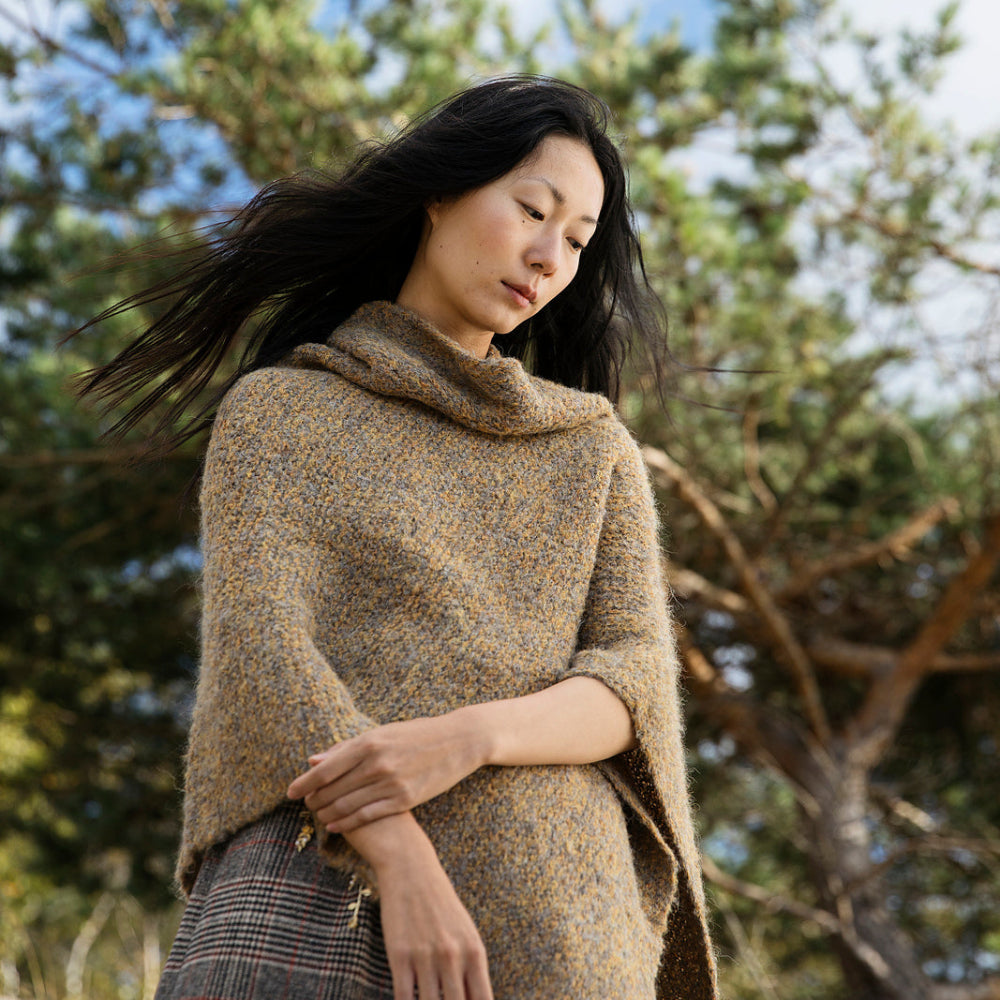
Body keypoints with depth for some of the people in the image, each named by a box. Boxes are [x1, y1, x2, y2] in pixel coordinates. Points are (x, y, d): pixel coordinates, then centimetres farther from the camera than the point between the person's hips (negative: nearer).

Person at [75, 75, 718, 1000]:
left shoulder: (594, 450, 21)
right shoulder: (274, 411, 14)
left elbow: (636, 685, 8)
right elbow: (261, 650, -2)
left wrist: (466, 737, -14)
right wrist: (405, 868, -17)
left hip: (548, 914, 2)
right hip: (318, 885, -2)